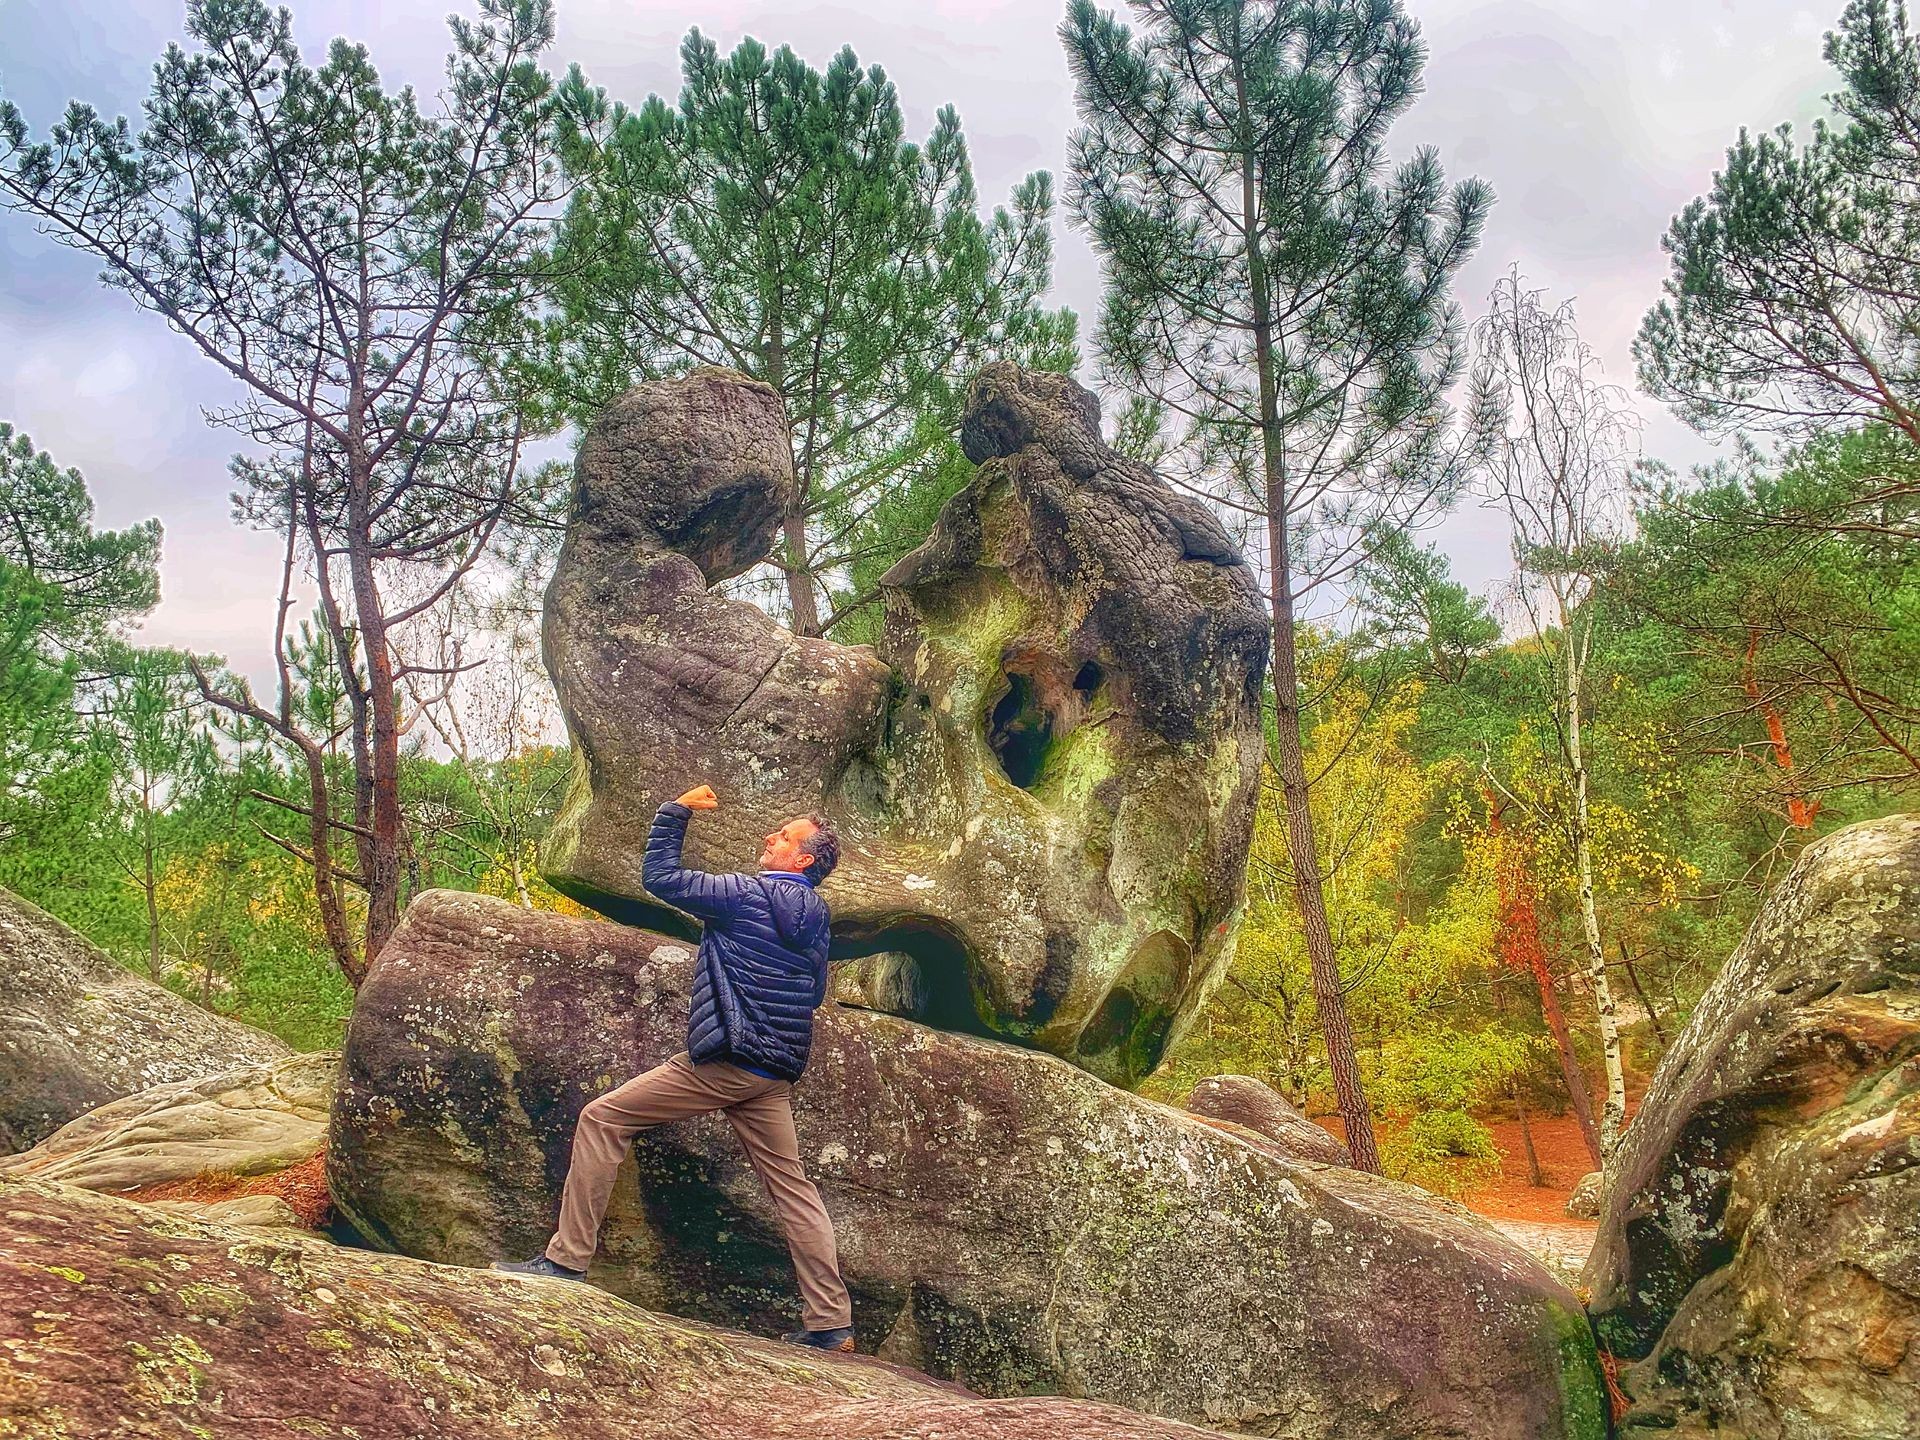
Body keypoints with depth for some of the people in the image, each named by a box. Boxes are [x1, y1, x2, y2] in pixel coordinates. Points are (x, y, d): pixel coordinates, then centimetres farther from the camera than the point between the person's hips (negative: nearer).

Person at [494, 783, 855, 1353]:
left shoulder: (747, 895, -8)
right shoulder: (815, 918, 14)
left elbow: (660, 876, -4)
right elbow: (814, 992, 26)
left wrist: (676, 810, 5)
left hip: (723, 1060, -8)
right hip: (775, 1074, 8)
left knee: (602, 1118, 1)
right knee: (790, 1183, 11)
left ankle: (566, 1259, 1)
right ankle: (830, 1321, 10)